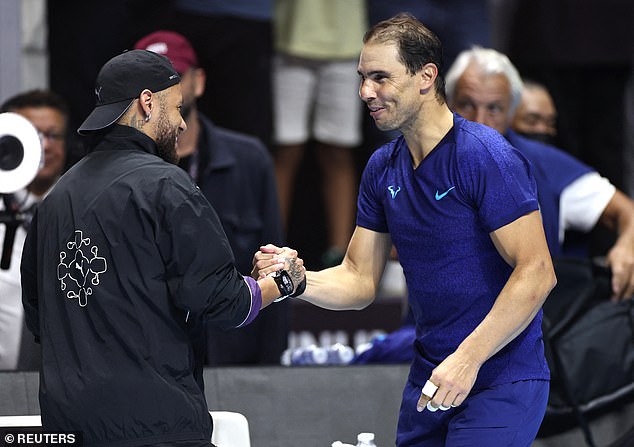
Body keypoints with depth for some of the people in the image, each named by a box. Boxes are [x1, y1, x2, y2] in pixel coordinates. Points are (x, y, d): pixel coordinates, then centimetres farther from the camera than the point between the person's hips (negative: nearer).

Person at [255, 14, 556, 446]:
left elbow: (536, 272, -20)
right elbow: (360, 281, 10)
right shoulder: (383, 168, 9)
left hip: (500, 380, -7)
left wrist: (467, 359, -24)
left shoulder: (486, 156, -15)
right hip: (429, 379, 7)